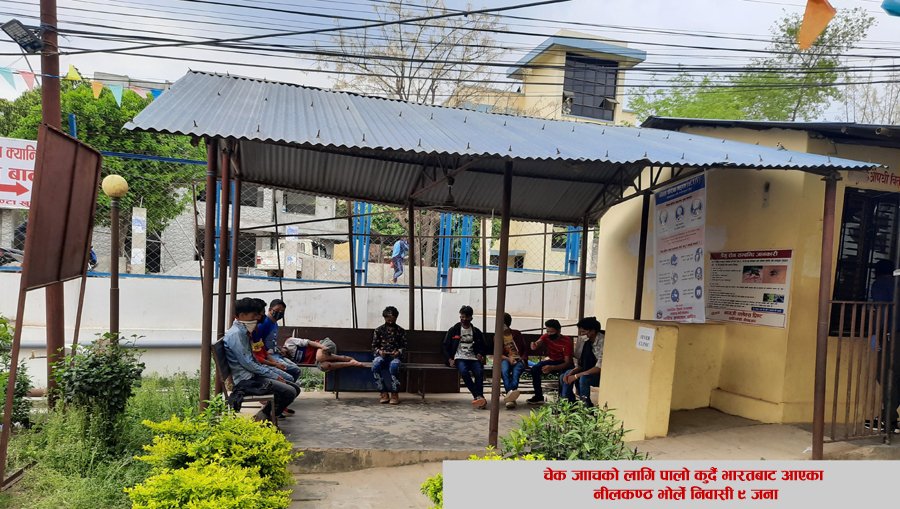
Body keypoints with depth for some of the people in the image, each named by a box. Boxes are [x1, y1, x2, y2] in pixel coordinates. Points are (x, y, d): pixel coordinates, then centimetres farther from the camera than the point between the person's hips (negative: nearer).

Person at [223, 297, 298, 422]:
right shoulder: (236, 334, -15)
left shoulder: (243, 332, 16)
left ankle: (267, 415, 10)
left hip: (252, 376, 10)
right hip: (246, 381, -10)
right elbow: (248, 363, -19)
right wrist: (274, 376, -13)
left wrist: (273, 374, 8)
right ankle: (265, 418, -4)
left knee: (294, 388, 4)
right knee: (289, 392, -21)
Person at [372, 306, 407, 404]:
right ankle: (384, 394, -25)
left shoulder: (400, 331, 10)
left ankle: (395, 394, -22)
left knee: (394, 366, -37)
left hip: (394, 356, -1)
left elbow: (404, 346, 9)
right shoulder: (379, 330, 10)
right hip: (381, 355, 1)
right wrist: (379, 351, -12)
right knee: (375, 365, -35)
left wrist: (398, 352, -13)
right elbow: (374, 346, 10)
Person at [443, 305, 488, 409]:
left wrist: (480, 354, 3)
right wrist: (450, 359, -5)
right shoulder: (454, 330, 12)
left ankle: (478, 396, -36)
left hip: (473, 358, 2)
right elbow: (445, 347, 10)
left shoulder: (476, 332, 17)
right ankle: (478, 396, -36)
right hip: (459, 358, -2)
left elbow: (483, 347, 25)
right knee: (464, 371, -34)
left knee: (480, 371, -31)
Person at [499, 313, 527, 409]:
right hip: (506, 360, 0)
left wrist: (523, 359, -6)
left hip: (519, 360, 0)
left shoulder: (517, 334, 17)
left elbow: (525, 349, 15)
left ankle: (511, 392, -62)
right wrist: (508, 358, -13)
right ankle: (511, 396, -57)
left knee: (516, 371, -37)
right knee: (504, 370, -38)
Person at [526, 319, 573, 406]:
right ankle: (538, 397, -10)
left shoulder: (567, 341, -22)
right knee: (534, 369, -20)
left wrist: (552, 368, -41)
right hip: (551, 361, 4)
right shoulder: (546, 337, -8)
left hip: (563, 364, -4)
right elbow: (538, 342, -26)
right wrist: (534, 345, -53)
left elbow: (567, 363, -27)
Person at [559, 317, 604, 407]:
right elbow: (581, 364, 8)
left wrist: (576, 376, -26)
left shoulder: (602, 342, -24)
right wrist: (572, 372, -12)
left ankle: (586, 405, -16)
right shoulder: (586, 341, 1)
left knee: (583, 378, -34)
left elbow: (599, 368, -28)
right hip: (589, 372, 8)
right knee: (565, 376, -6)